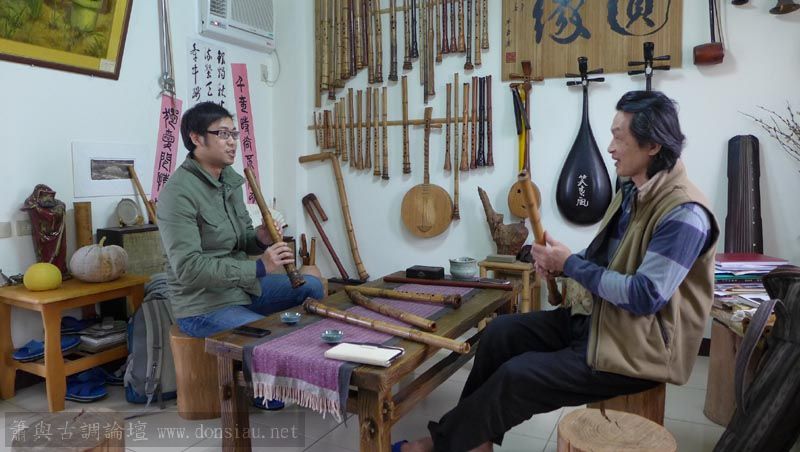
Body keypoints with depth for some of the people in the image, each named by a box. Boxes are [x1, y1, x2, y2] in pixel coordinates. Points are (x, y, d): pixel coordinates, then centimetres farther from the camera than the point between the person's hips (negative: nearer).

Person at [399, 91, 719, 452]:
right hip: (595, 316, 9)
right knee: (501, 332, 0)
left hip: (637, 347, -9)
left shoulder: (684, 213, -23)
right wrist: (559, 262, -5)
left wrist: (571, 264, -19)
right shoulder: (632, 191, 7)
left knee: (516, 376, -17)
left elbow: (644, 297, -28)